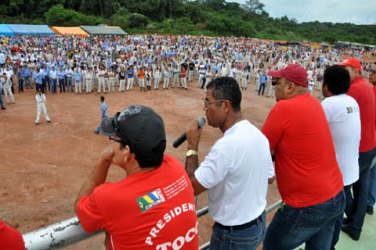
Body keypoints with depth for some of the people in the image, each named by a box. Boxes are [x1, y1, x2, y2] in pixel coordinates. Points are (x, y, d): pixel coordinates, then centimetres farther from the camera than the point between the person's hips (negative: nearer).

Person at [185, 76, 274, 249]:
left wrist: (192, 145, -17)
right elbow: (268, 176, 8)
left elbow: (192, 187, -23)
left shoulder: (227, 145, -31)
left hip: (234, 234, -7)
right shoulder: (258, 135, -4)